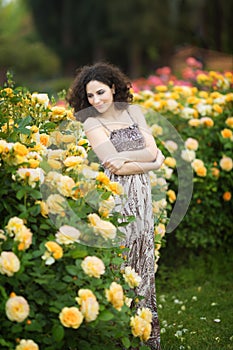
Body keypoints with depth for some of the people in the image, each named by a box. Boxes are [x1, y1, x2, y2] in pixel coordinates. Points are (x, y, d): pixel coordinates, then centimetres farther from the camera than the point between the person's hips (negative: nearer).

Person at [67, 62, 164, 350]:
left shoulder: (133, 112, 8)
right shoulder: (91, 123, -4)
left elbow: (154, 152, 2)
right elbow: (113, 166, -14)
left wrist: (126, 159, -10)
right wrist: (146, 161, -12)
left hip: (142, 193, 4)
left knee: (143, 255, 10)